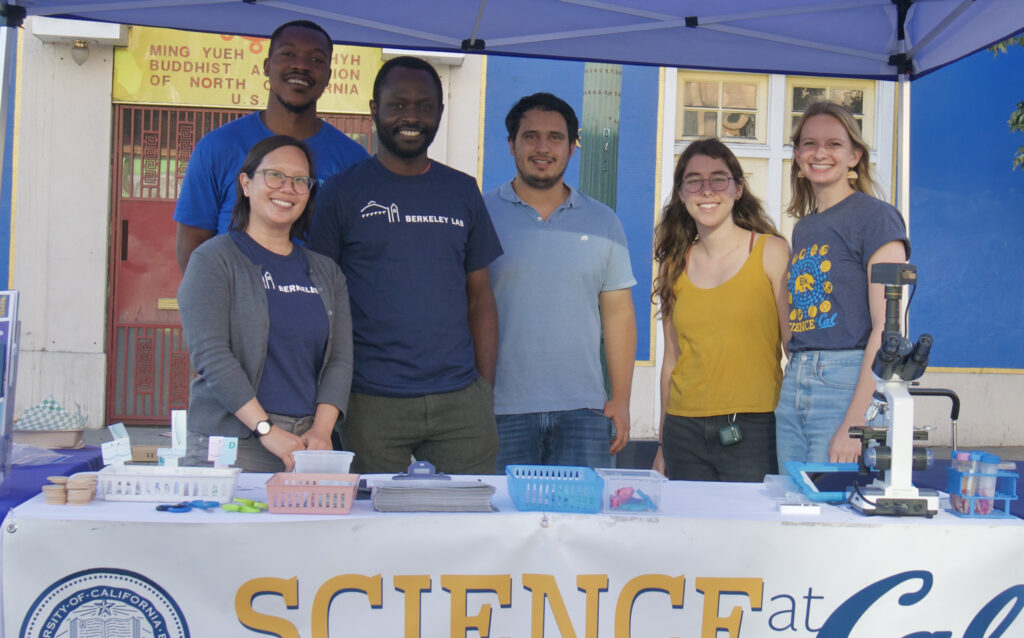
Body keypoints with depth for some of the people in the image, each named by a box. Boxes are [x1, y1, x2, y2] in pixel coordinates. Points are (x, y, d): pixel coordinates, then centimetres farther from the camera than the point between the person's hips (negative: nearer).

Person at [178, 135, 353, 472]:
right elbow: (210, 354, -10)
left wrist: (321, 431, -9)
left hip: (305, 444, 4)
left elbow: (340, 359, 7)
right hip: (230, 441, -3)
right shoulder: (214, 259, 0)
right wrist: (267, 430, -17)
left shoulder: (326, 272, 15)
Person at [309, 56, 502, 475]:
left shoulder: (463, 191, 12)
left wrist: (486, 388, 5)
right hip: (371, 404, -2)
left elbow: (480, 297, 14)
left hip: (461, 401, 3)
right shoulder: (342, 192, 3)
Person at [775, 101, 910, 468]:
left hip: (850, 384, -7)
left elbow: (887, 330, -13)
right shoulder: (803, 227, 18)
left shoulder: (875, 217, -5)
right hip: (793, 386, 7)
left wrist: (854, 423, -19)